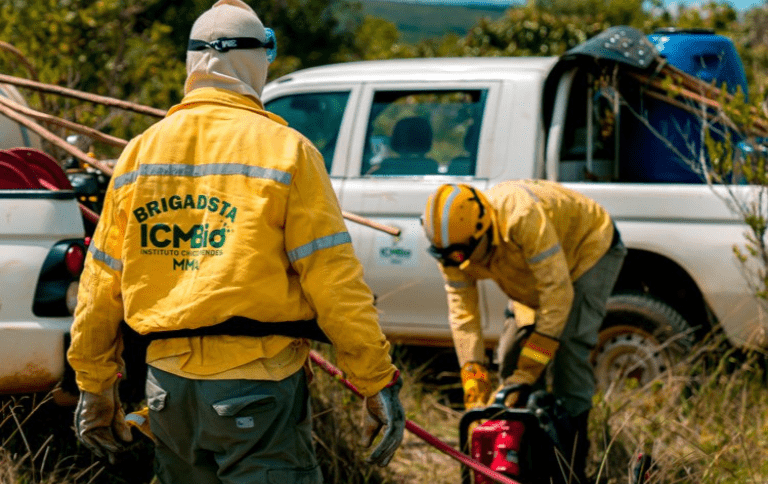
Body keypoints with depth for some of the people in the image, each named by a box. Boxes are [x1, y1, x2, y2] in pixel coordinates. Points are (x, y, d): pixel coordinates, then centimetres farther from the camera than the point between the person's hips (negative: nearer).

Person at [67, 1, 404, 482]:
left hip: (168, 382, 6)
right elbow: (335, 283, -11)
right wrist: (378, 383, -5)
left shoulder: (139, 153, 8)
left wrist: (95, 383, 20)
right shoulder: (285, 149, -7)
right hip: (257, 382, -5)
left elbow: (101, 284, 11)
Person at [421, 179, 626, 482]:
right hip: (532, 273, 7)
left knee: (569, 349, -20)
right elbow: (462, 313, -19)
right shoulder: (452, 244, -22)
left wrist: (525, 378, -39)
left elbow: (557, 294, -42)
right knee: (511, 353, -3)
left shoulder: (523, 216, -44)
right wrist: (475, 396, -26)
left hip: (590, 246, -7)